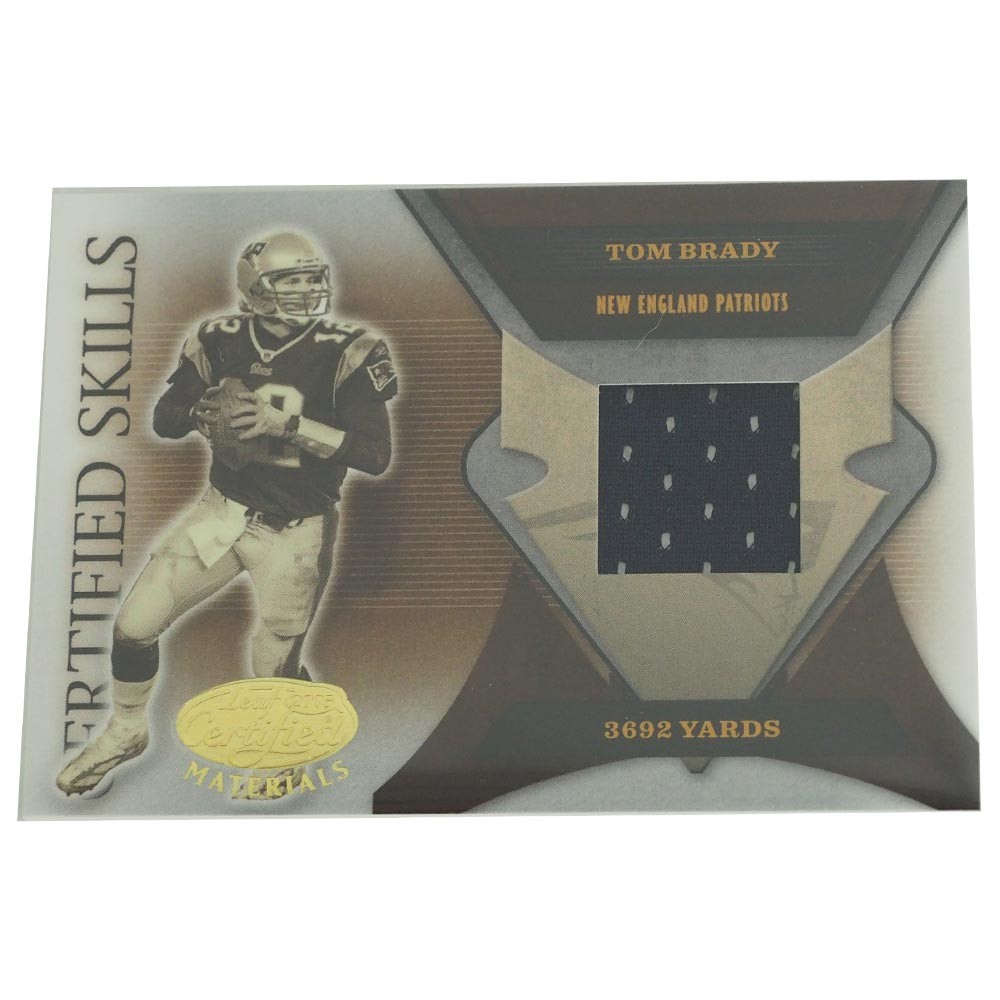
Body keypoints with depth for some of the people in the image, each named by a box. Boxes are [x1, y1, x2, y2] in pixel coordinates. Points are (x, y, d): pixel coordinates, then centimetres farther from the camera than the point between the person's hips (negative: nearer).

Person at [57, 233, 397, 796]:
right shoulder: (223, 342, -5)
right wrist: (208, 410, -21)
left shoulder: (345, 354, -17)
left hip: (294, 532, -4)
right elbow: (164, 419, 2)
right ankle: (127, 732, 28)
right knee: (136, 623, 1)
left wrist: (288, 424, -29)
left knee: (275, 671, 5)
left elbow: (376, 455, -22)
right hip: (224, 511, 4)